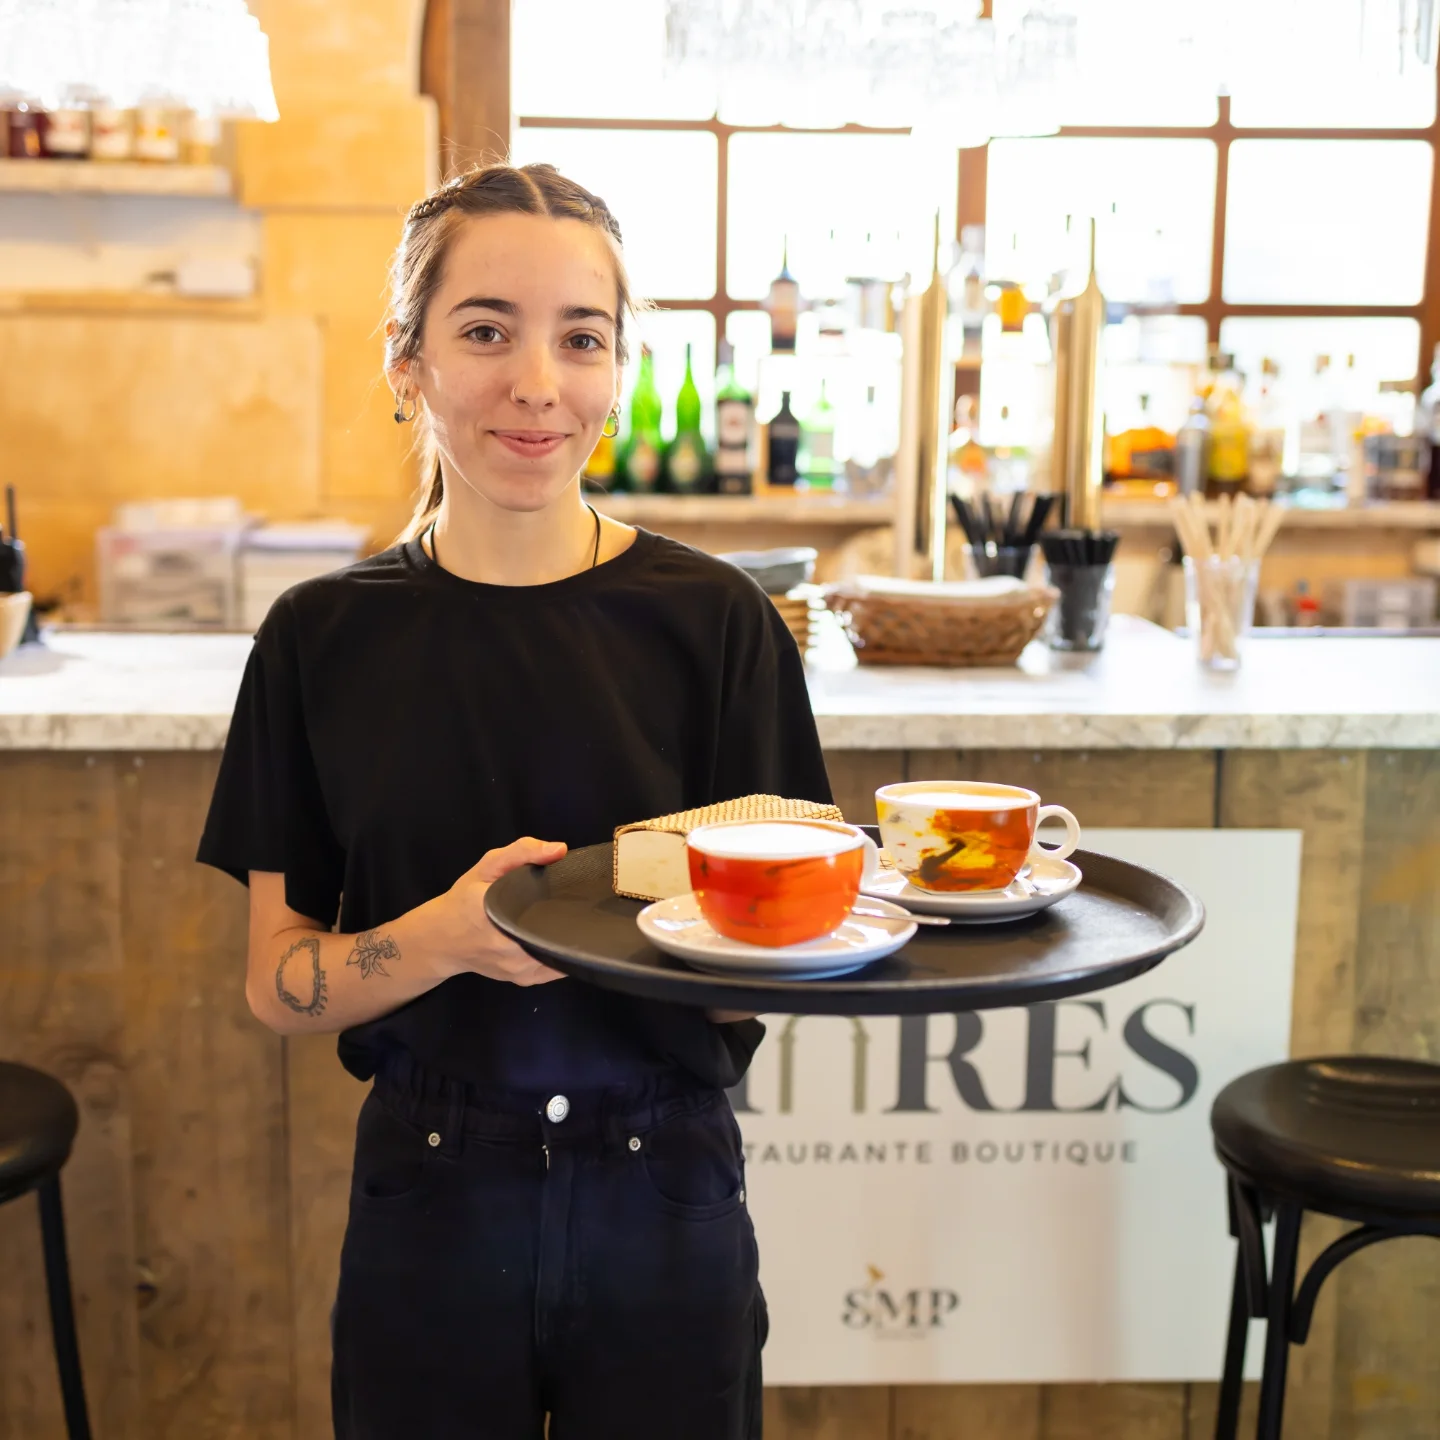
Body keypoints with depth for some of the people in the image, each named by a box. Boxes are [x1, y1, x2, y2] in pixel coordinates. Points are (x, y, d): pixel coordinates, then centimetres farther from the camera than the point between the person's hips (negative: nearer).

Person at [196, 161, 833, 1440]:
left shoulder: (714, 622, -8)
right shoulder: (327, 638, -4)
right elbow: (278, 980, -3)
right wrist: (446, 936, -22)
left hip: (664, 1192, 0)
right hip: (429, 1199, 1)